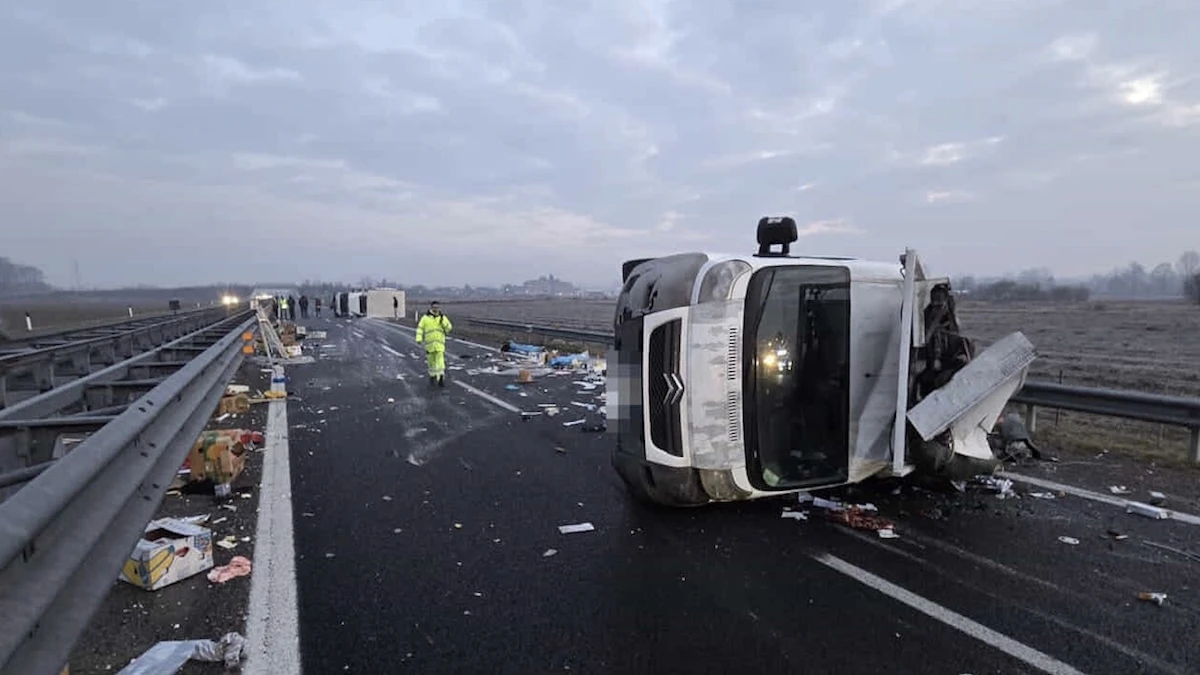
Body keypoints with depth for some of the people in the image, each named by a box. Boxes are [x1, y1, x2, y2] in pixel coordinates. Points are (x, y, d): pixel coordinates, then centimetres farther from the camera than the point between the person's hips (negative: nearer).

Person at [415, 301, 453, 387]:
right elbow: (420, 329, -1)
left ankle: (441, 378, -14)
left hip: (440, 343, 0)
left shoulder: (443, 317, 6)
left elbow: (449, 328, -1)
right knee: (431, 360, 9)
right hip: (429, 343, 0)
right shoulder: (425, 317, 2)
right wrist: (419, 339, -14)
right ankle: (432, 375, 28)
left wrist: (443, 322, -17)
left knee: (440, 360, -10)